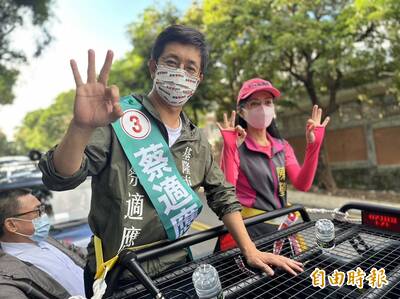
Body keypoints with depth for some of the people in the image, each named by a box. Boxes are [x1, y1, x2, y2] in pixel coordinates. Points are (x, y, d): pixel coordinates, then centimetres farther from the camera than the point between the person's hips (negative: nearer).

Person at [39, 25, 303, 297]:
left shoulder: (197, 141, 3)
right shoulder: (117, 120, -15)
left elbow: (223, 196, 8)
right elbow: (60, 178, -23)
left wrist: (250, 251, 0)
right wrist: (82, 127, -43)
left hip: (176, 269, 5)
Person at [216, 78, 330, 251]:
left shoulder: (283, 147, 7)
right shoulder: (235, 147, -10)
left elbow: (302, 184, -4)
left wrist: (313, 145, -12)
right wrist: (230, 148, -29)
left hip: (282, 225, 5)